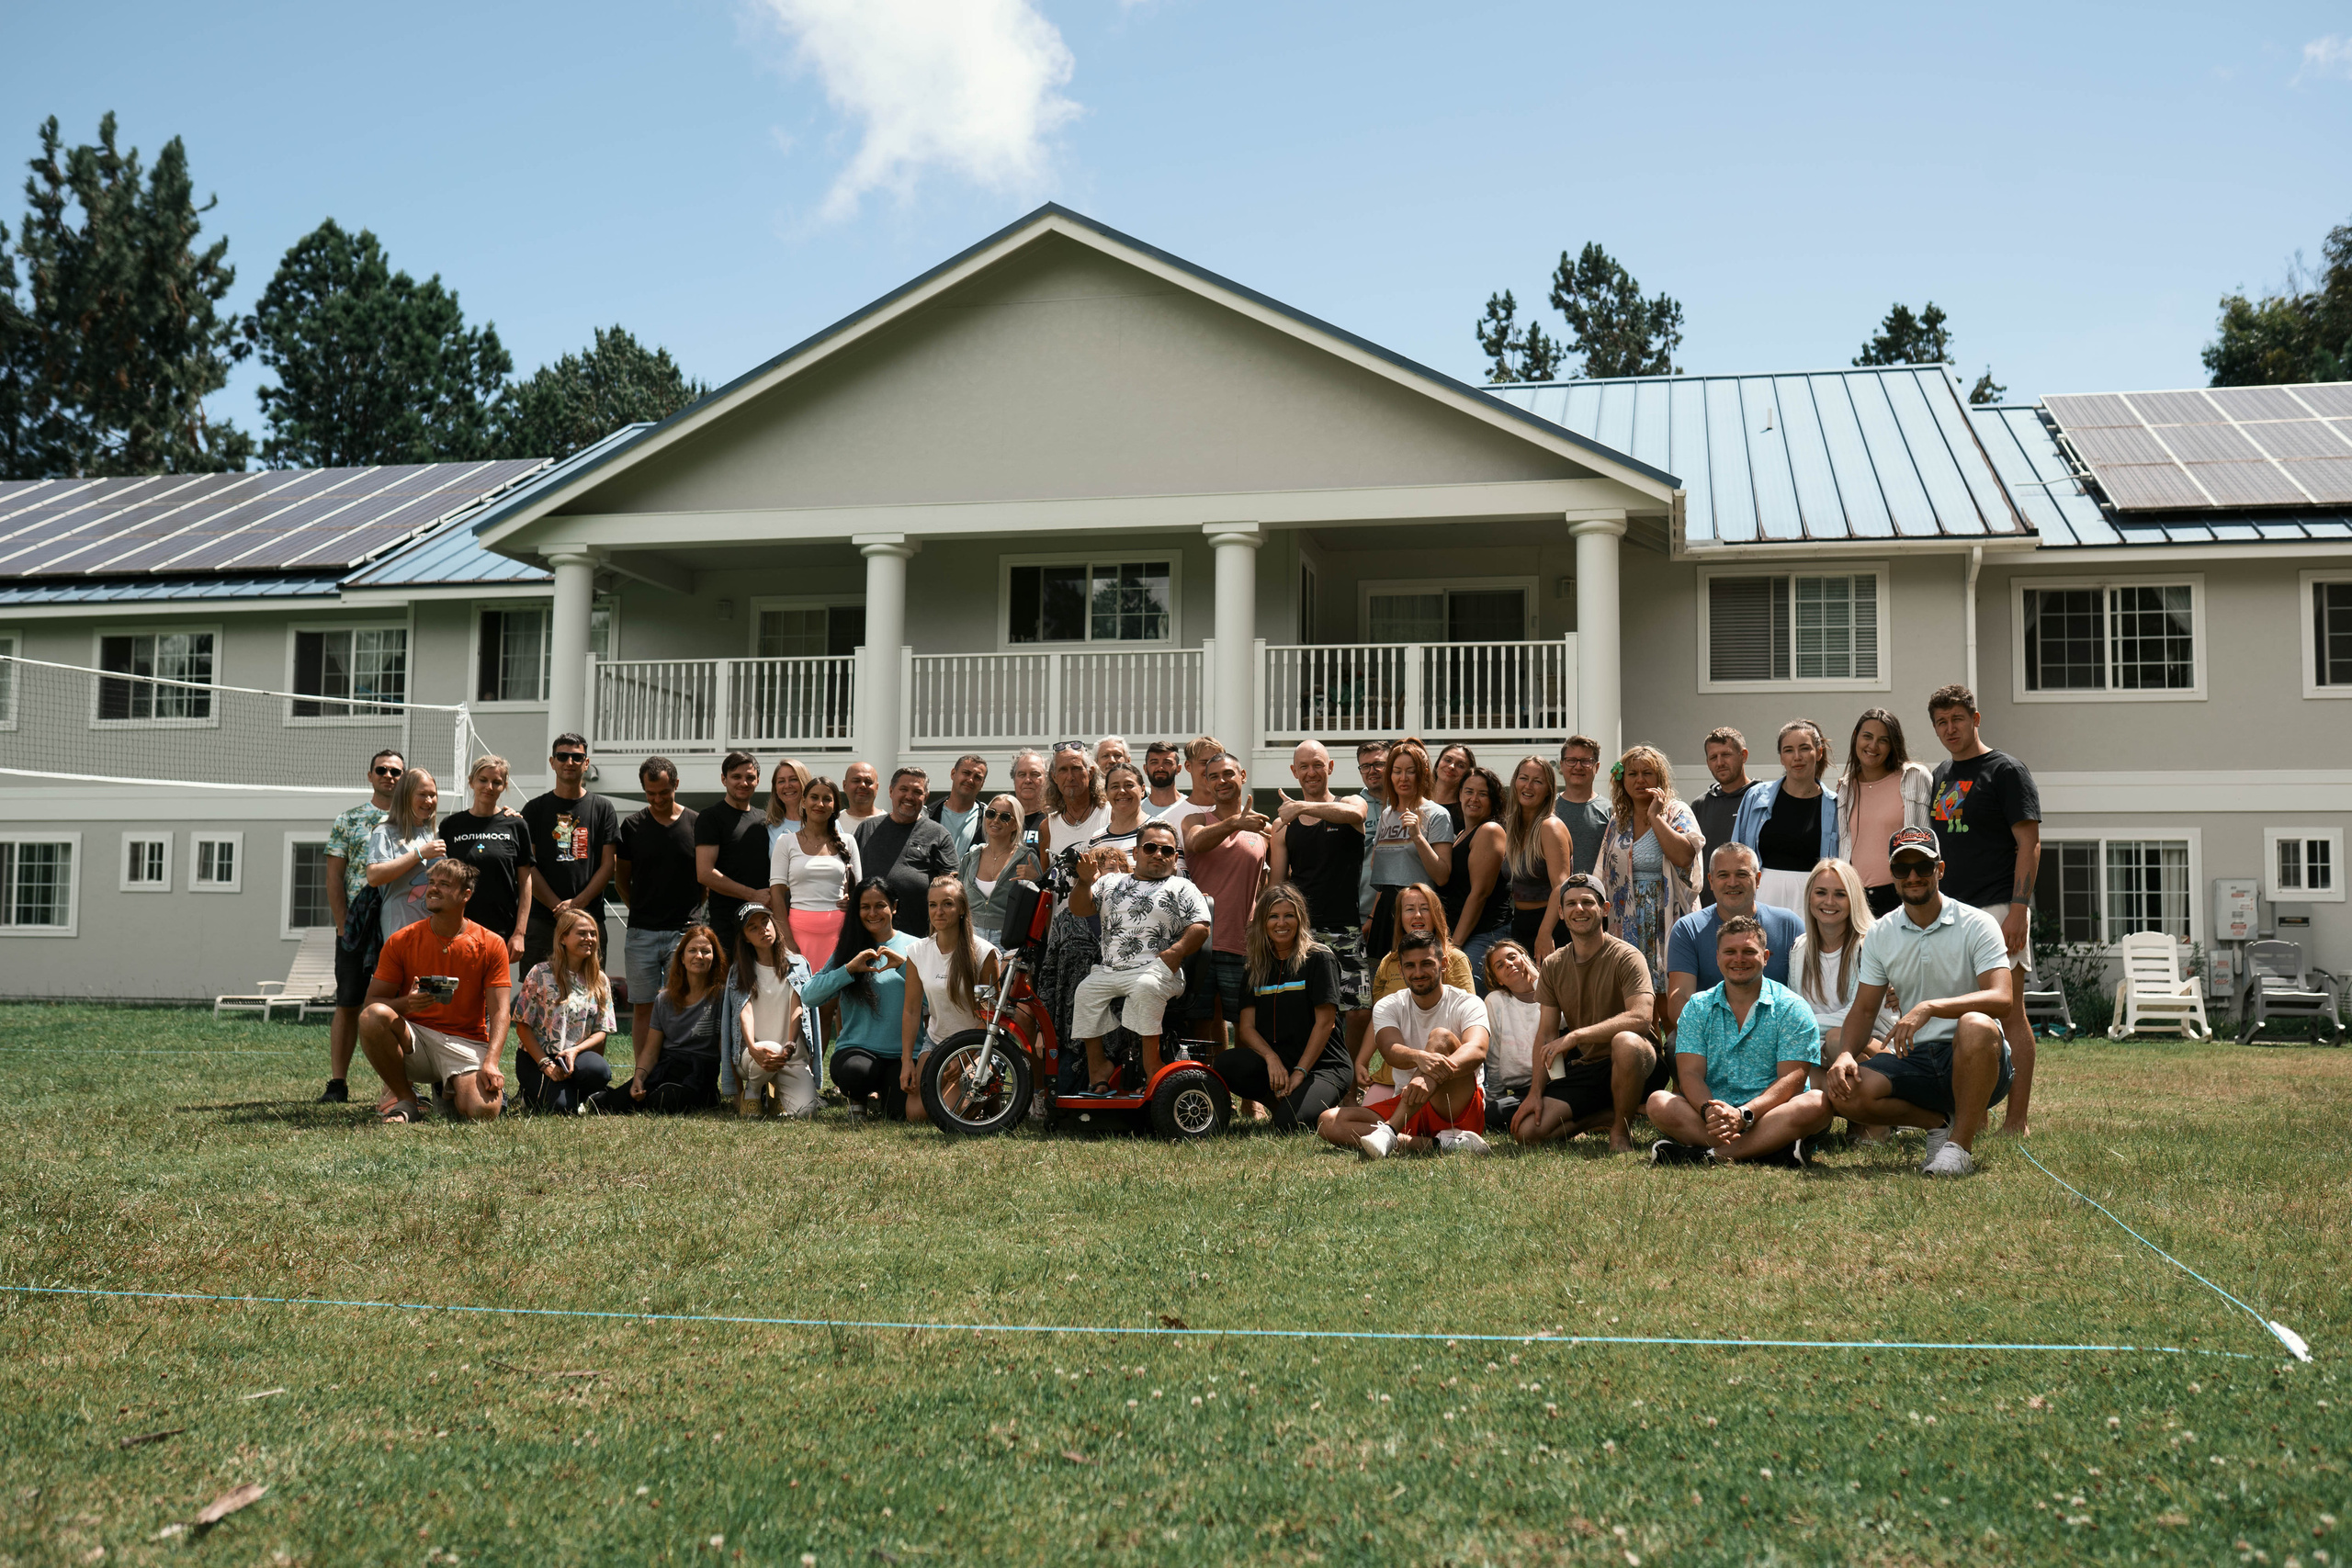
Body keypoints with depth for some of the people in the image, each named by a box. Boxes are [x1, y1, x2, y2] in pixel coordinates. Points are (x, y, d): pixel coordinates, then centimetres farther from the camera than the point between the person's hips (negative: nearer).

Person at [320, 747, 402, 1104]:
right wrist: (342, 924, -4)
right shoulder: (348, 819, 9)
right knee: (348, 1004, 1)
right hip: (356, 924, 0)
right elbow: (334, 876, 5)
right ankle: (337, 1083, 5)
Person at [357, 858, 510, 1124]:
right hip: (413, 1039, 1)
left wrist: (490, 1062, -24)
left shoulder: (491, 945, -2)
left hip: (465, 1043, -1)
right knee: (372, 1016, -31)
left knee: (485, 1111, -29)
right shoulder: (400, 941, 1)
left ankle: (450, 1090, 11)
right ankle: (403, 1098, -9)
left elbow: (499, 1012, -7)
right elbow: (373, 1001, 0)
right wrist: (406, 1004, -24)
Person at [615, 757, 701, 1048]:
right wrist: (641, 910, 7)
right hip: (642, 931, 1)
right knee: (642, 1007, 4)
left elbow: (705, 877, 11)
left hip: (684, 930, -1)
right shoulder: (632, 825, 5)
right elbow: (621, 877, 14)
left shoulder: (696, 824, 2)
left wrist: (692, 911, 5)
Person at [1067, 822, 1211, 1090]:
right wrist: (1085, 882, -5)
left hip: (1157, 970, -4)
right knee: (1086, 991, -23)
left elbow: (1201, 926, 2)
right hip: (1109, 970, 4)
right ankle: (1096, 1064, -12)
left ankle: (1151, 1063, -30)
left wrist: (1178, 950, -16)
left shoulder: (1182, 888, 14)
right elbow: (1079, 909, 15)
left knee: (1145, 986, -35)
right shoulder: (1111, 882, 24)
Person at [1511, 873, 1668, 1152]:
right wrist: (1535, 1092, -5)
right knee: (1526, 1131, -15)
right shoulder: (1553, 966, 7)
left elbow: (1641, 1017, -27)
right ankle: (1608, 1115, 7)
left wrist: (1576, 1036, -31)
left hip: (1631, 1066, -5)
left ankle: (1621, 1129, -14)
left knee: (1626, 1042, -41)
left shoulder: (1625, 957, -11)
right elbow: (1546, 1034, 7)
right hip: (1584, 1070, 5)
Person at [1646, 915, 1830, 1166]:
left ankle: (1708, 1154, -35)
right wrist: (1709, 1110, -23)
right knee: (1659, 1103, -25)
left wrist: (1744, 1114, -25)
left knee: (1817, 1103, -31)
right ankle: (1769, 1148, -34)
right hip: (1711, 1116, 2)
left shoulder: (1792, 1008, 3)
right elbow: (1690, 1074, 1)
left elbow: (1792, 1079, -7)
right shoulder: (1697, 1008, 12)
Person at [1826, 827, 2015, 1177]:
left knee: (1976, 1026, -39)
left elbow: (2001, 997, -20)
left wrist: (1930, 1007, -34)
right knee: (1844, 1093, -23)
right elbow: (1864, 1009, 9)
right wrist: (1846, 1054, -13)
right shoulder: (1880, 934, 8)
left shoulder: (1977, 924, -6)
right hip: (1915, 1058, 4)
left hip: (1973, 1060, -4)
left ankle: (1961, 1145, -20)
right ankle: (1941, 1121, 2)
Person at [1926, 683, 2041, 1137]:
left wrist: (2018, 909, -18)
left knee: (2007, 1014, -5)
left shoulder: (2006, 771, -4)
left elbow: (2029, 844, -10)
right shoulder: (1940, 776, 17)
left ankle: (2015, 1123, -2)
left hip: (1997, 908, -7)